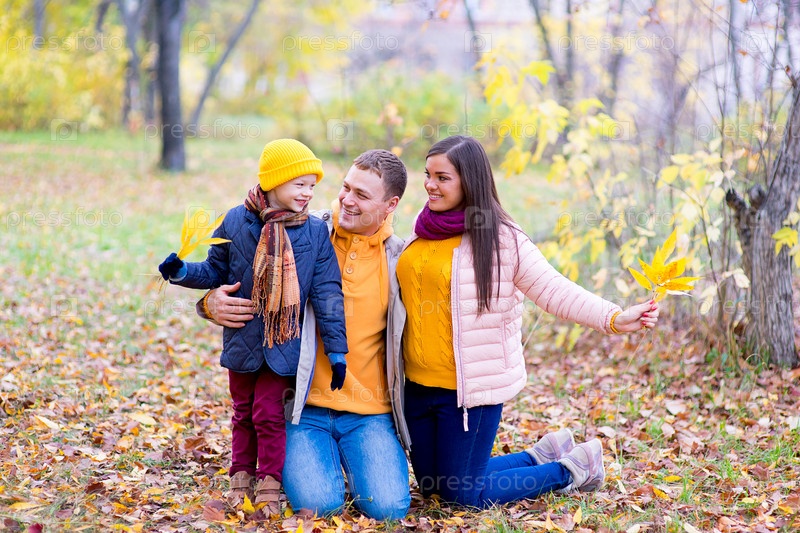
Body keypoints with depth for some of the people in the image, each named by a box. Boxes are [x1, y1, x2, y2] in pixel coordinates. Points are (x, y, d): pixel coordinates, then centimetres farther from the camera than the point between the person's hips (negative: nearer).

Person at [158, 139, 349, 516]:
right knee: (243, 413, 15)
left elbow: (327, 293, -6)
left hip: (284, 346, -2)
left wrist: (336, 349, -8)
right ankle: (241, 478, 29)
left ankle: (269, 485, 11)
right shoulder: (236, 222, -5)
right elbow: (216, 271, 7)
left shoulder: (315, 232, -7)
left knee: (270, 415, -1)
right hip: (243, 340, 2)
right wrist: (181, 272, -11)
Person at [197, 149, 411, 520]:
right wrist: (213, 303, -14)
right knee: (316, 503, -21)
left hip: (370, 411, 1)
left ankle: (353, 458, 16)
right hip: (305, 408, -1)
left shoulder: (401, 261, 5)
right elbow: (241, 284, 8)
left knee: (388, 508, -17)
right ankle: (324, 460, 14)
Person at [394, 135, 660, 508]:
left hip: (471, 389, -7)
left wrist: (614, 318, -32)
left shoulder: (499, 238, -13)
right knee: (432, 487, 18)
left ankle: (573, 468, 22)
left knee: (465, 495, 1)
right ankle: (543, 456, 34)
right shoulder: (423, 230, 5)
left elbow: (553, 291, -17)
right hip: (417, 385, 7)